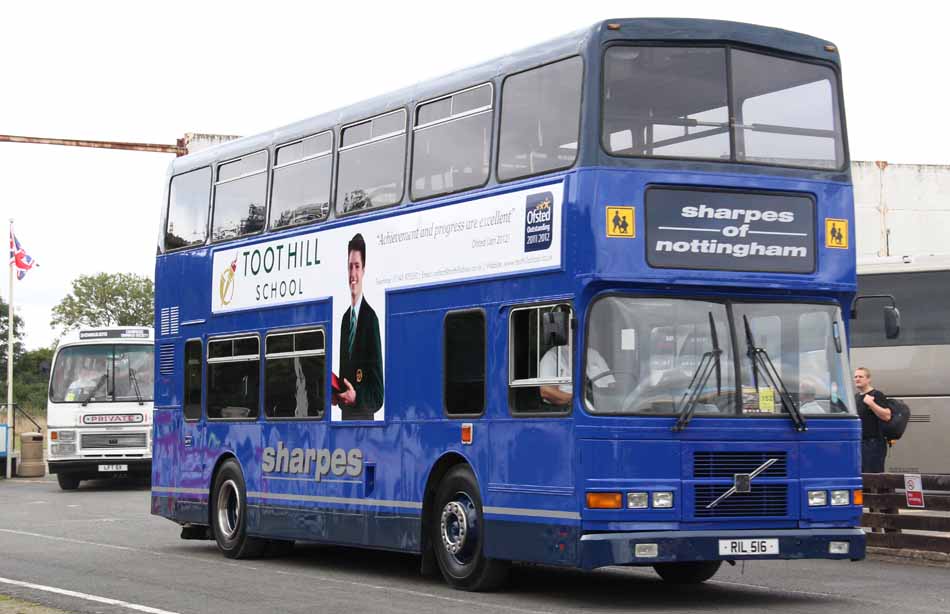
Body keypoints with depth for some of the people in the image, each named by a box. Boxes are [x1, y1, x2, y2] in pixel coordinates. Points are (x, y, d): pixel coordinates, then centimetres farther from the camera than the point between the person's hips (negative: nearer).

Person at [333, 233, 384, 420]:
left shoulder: (371, 318, -12)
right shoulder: (345, 318, 14)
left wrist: (357, 396, -27)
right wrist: (337, 394, 3)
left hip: (363, 414, -8)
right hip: (345, 412, 8)